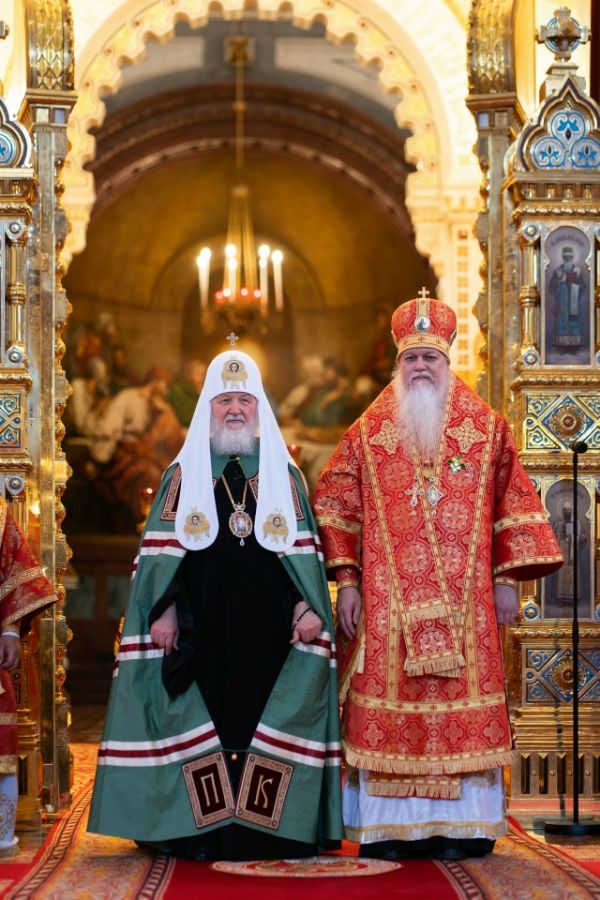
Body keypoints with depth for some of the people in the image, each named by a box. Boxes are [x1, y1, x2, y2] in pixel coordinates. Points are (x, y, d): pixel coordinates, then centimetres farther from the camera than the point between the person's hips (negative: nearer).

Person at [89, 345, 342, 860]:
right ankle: (203, 830, -1)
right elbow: (162, 550, 5)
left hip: (267, 625, 1)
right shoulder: (185, 474, 11)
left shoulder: (283, 474, 13)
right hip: (202, 627, -1)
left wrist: (309, 608, -6)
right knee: (203, 717, -4)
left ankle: (268, 829, 1)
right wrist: (163, 610, -6)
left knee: (269, 716, -3)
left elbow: (304, 549, 7)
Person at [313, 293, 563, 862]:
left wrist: (507, 579, 2)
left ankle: (459, 826, 4)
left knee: (463, 705, -2)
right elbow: (335, 505, 6)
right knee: (389, 702, -3)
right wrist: (346, 581, -2)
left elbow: (513, 503, 8)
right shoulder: (368, 432, 7)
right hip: (388, 598, 0)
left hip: (464, 597, 0)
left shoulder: (485, 428, 7)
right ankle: (390, 827, 2)